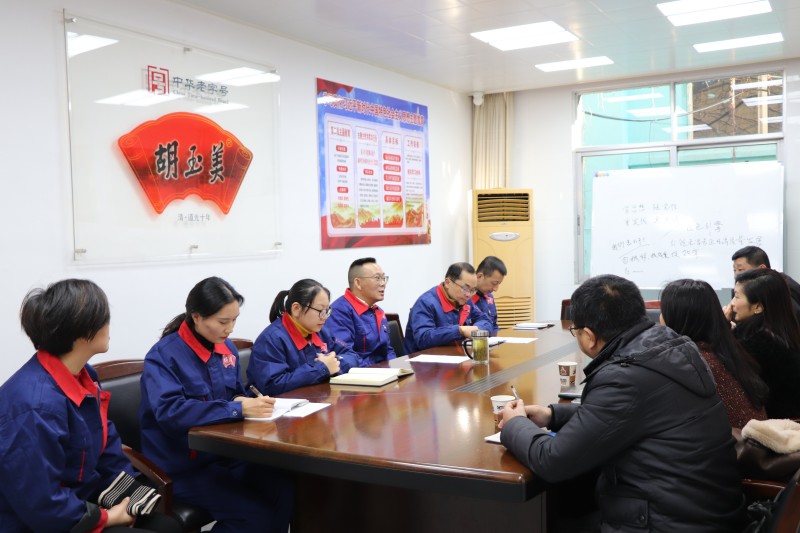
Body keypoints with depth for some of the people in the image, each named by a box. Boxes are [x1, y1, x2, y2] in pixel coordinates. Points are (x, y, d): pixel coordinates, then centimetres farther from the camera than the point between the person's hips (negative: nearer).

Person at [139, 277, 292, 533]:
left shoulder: (227, 348, 5)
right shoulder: (163, 356, -16)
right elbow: (169, 412, -29)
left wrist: (250, 403, -7)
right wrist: (238, 409, -32)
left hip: (223, 452, 6)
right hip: (181, 465, -6)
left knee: (282, 491, -16)